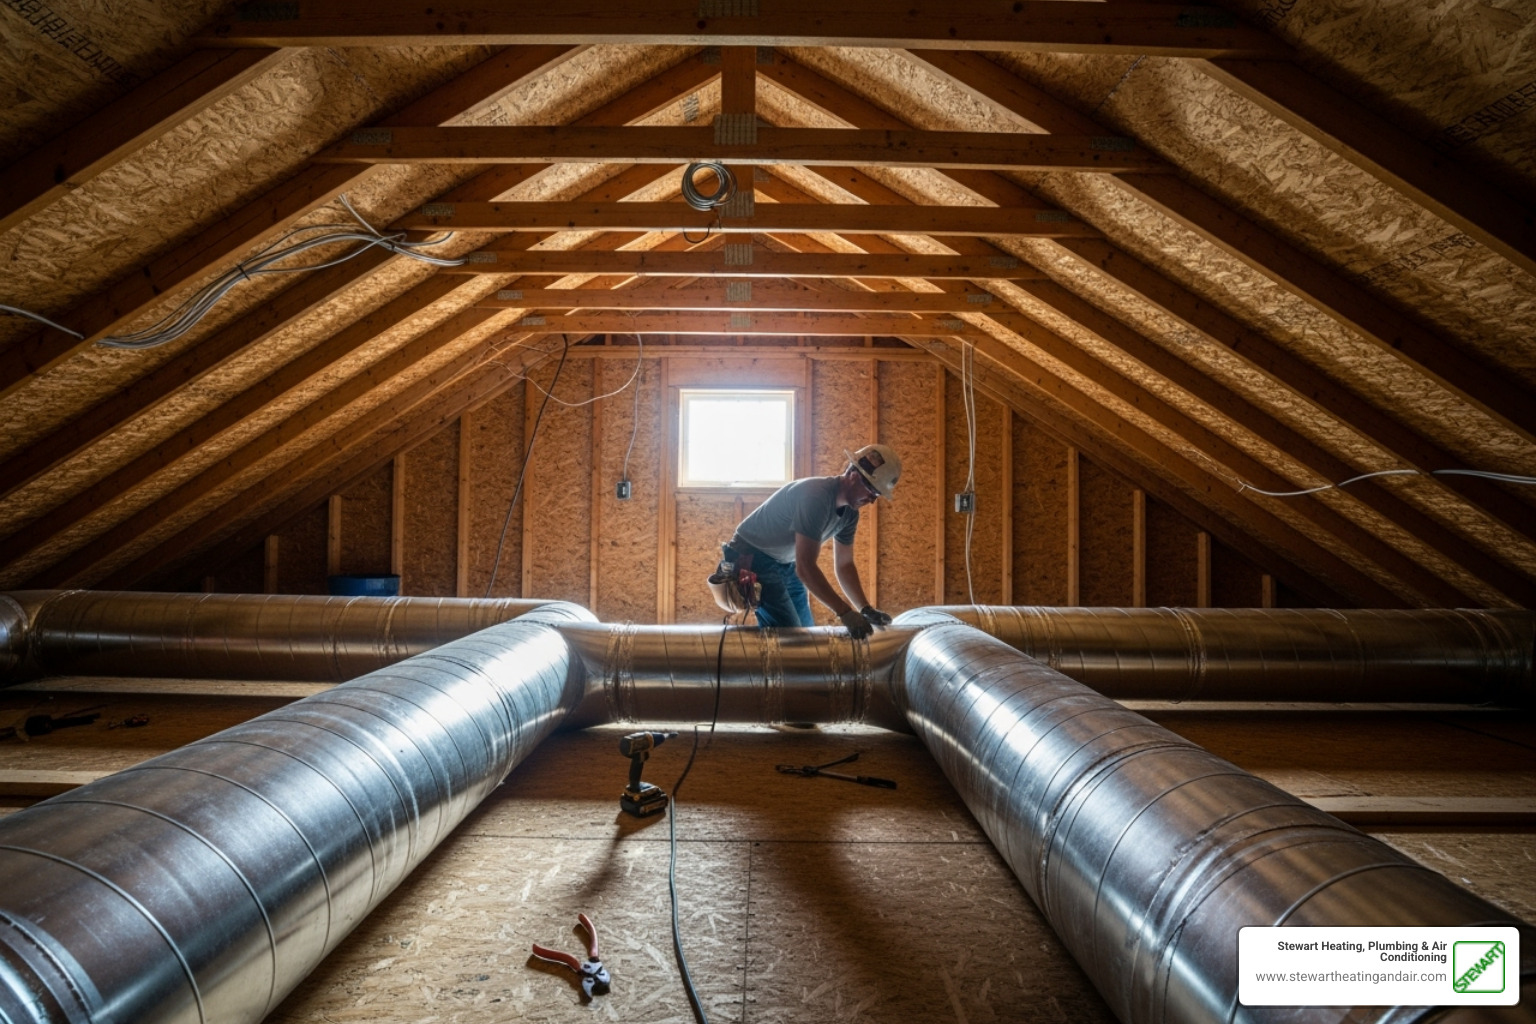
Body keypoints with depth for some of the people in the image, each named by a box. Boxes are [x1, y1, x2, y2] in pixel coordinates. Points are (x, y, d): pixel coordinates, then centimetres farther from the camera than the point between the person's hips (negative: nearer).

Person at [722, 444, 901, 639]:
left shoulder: (850, 512, -3)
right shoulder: (815, 495, -31)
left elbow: (844, 565, 5)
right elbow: (805, 568, -35)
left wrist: (865, 608, -8)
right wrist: (845, 612, -36)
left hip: (787, 564, 9)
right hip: (754, 559, -9)